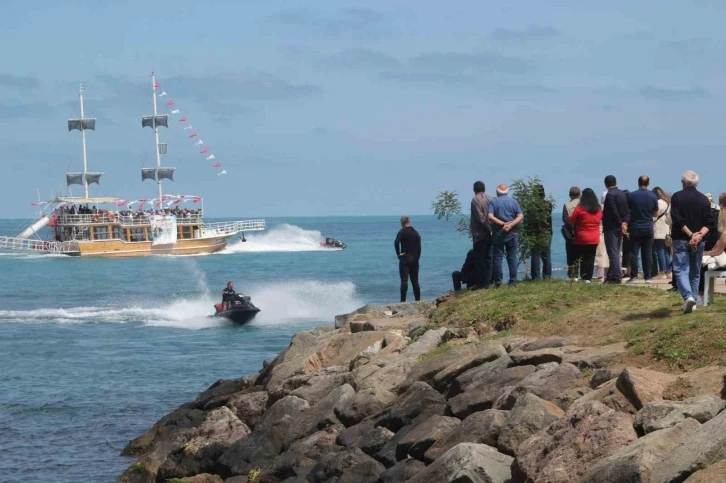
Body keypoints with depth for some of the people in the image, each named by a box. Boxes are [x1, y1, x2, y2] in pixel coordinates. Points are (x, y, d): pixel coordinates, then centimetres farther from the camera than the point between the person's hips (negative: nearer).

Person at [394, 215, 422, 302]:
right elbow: (419, 247, 8)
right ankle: (418, 301, 10)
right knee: (415, 281, 10)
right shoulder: (416, 233, 10)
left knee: (404, 281, -9)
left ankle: (403, 301, -15)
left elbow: (396, 242, -23)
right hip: (414, 260, 5)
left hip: (405, 259, -5)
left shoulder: (402, 232, -7)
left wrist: (398, 254, -12)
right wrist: (417, 258, 12)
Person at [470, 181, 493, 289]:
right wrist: (490, 229, 5)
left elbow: (480, 218, -17)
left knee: (479, 259, -1)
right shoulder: (490, 199, 6)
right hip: (489, 235, 6)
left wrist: (489, 229, -11)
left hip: (479, 234, -6)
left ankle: (481, 282, -2)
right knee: (488, 258, 10)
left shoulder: (475, 200, -11)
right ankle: (488, 281, 11)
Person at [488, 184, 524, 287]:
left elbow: (490, 217, -13)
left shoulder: (493, 202, 0)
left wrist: (503, 224, -12)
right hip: (512, 233, 2)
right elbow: (521, 216, -5)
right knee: (512, 258, 5)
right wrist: (510, 225, -14)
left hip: (498, 233, -1)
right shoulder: (514, 202, 5)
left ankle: (498, 281, 0)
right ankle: (513, 281, 4)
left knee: (498, 257, 2)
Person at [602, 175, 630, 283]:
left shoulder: (610, 195, -16)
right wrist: (624, 222, -3)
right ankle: (611, 275, 20)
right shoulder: (623, 194, 11)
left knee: (613, 253, -6)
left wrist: (621, 224, -11)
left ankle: (616, 277, -8)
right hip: (620, 228, 8)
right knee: (616, 253, 13)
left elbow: (614, 212, -20)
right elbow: (626, 211, 9)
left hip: (611, 228, -8)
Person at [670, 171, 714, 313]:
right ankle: (692, 302, 16)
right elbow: (709, 222, -1)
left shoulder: (677, 197, -6)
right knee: (695, 272, 14)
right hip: (699, 242, 4)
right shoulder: (704, 199, 6)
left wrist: (691, 235, -14)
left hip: (681, 239, -4)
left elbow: (677, 220, -14)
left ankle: (688, 296, -26)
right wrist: (699, 235, -13)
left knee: (681, 270, -4)